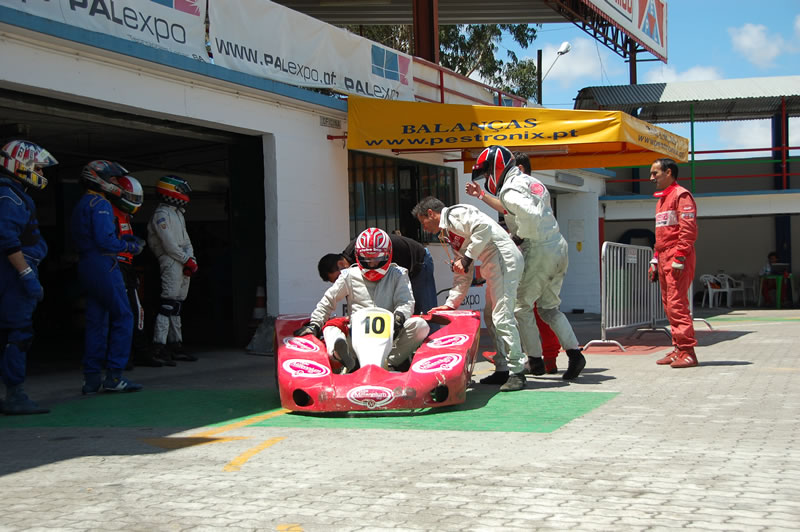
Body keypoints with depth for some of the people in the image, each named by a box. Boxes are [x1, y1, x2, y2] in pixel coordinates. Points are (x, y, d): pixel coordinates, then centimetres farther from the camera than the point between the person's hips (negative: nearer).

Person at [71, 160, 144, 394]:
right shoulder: (100, 204, -12)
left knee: (96, 322, 11)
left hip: (87, 267, 10)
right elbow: (105, 241, -19)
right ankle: (114, 376, -6)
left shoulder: (81, 204, 19)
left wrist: (123, 239, 14)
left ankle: (91, 379, 10)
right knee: (123, 318, -4)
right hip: (103, 267, -10)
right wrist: (130, 247, -5)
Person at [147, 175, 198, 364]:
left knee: (176, 305, 12)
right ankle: (159, 347, -19)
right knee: (169, 304, -16)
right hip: (171, 262, -10)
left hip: (184, 264, 10)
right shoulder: (162, 214, -9)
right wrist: (187, 260, -12)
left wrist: (191, 259, 2)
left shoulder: (178, 214, 22)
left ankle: (176, 346, 16)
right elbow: (169, 244, -16)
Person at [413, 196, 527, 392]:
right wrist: (451, 303, 22)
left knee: (502, 315, -14)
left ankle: (516, 372, -14)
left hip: (504, 257, -11)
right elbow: (463, 275, 27)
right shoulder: (449, 233, 26)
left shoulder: (455, 214, -2)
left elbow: (484, 226, -21)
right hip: (492, 265, 11)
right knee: (492, 316, 11)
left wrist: (467, 258, -17)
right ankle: (503, 370, 14)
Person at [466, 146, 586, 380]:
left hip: (539, 252, -9)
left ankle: (535, 361, 10)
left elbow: (531, 214, -30)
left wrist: (519, 237, -14)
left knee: (522, 307, 7)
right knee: (549, 307, 16)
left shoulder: (510, 190, -12)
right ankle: (574, 353, 3)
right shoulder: (531, 181, 18)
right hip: (559, 247, 9)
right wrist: (482, 195, 34)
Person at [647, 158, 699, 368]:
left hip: (677, 258, -10)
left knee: (676, 303, -14)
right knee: (669, 305, 8)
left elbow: (688, 229, -16)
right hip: (664, 257, 10)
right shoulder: (662, 199, 23)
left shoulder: (681, 195, -6)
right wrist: (655, 260, 21)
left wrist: (679, 257, -21)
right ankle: (678, 349, 11)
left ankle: (687, 352, -14)